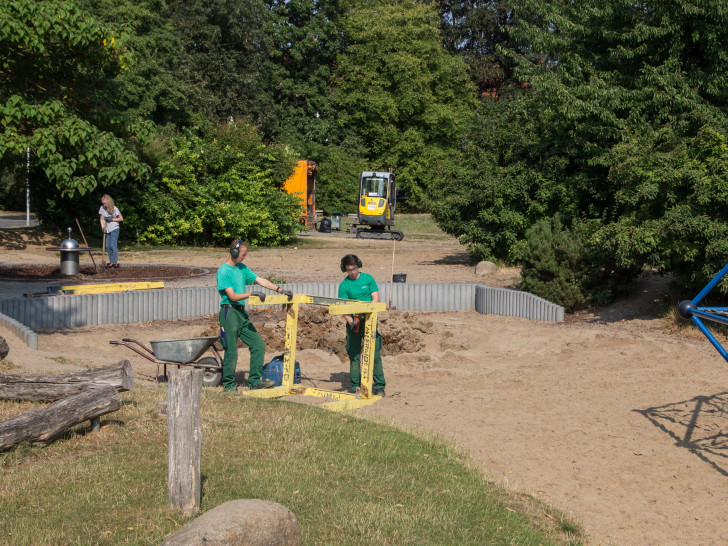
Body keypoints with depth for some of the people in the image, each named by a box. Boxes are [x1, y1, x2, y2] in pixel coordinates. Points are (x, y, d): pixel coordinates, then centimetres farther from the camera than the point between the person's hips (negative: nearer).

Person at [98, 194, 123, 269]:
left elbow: (121, 218, -3)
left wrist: (112, 219, -14)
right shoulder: (102, 208, 1)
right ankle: (111, 262, 13)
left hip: (114, 229, -5)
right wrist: (103, 227, -5)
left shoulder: (114, 209, -9)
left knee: (113, 245, -11)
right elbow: (101, 219, 9)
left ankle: (115, 262, -6)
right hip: (107, 230, 5)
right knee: (108, 246, 4)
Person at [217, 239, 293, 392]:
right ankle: (229, 384, 9)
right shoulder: (223, 272, -11)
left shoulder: (242, 268, 14)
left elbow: (260, 280, 15)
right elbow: (232, 296, -16)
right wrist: (252, 294, -23)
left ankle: (254, 381, 8)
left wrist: (280, 290, 8)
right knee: (231, 352, -4)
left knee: (258, 345, 2)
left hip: (241, 312, 8)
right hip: (229, 312, -8)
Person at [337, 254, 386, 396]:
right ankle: (355, 386, 8)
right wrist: (350, 322, -20)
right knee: (354, 355, 2)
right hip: (353, 323, 0)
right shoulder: (344, 285, 0)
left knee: (375, 354, -4)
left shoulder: (368, 278, 4)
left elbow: (376, 299, 0)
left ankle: (379, 386, 1)